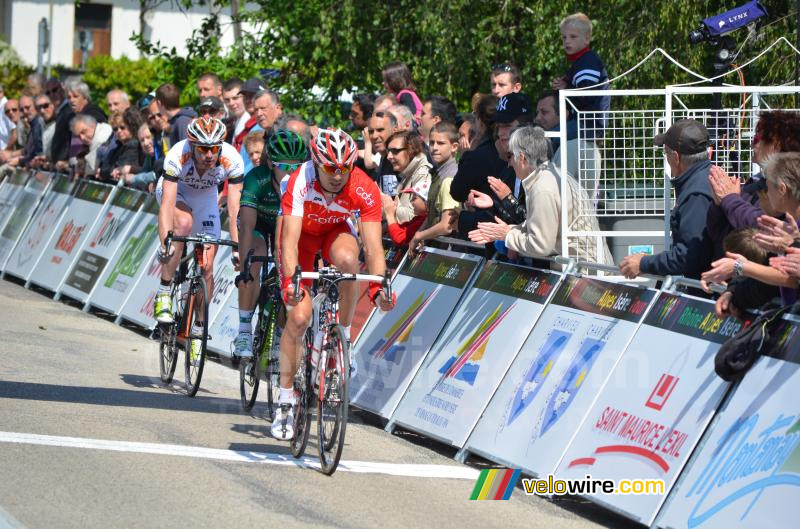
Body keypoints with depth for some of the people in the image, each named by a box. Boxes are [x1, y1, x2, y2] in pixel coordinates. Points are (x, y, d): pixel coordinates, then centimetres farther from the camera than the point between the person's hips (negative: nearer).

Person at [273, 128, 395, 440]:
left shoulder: (364, 190, -31)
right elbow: (290, 240, -42)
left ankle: (344, 334, -14)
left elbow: (373, 246, -34)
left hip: (335, 231, 1)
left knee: (347, 258, -37)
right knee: (299, 316, -13)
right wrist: (290, 281, -58)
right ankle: (285, 402, 2)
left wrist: (378, 287, -50)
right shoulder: (300, 182, -35)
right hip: (303, 234, -1)